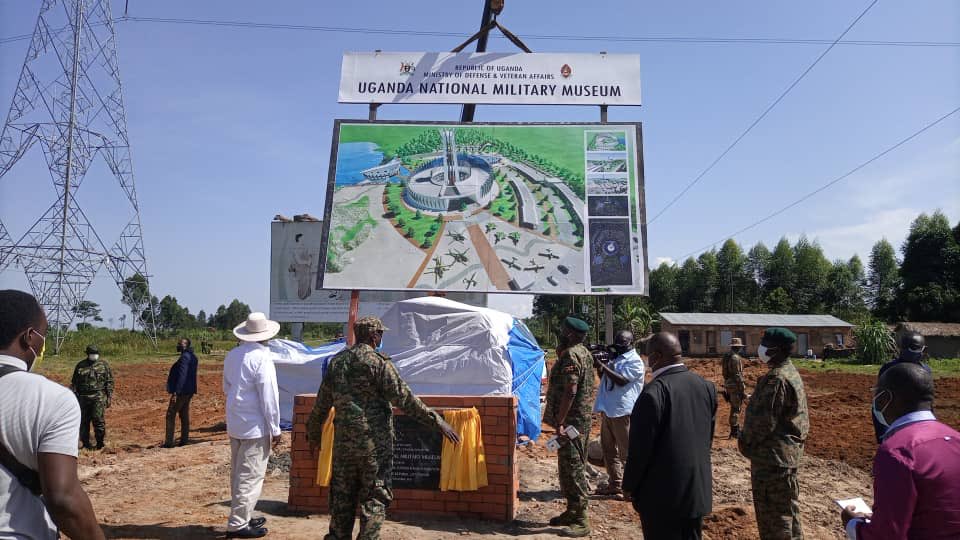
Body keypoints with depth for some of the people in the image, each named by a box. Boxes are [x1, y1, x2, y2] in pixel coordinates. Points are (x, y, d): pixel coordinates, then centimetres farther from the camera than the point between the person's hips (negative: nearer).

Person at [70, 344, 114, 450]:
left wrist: (109, 397, -1)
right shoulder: (80, 365, 10)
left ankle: (100, 442, 0)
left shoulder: (103, 364, 6)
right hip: (83, 397, 3)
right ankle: (85, 442, 18)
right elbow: (74, 382, 14)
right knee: (83, 421, 6)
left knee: (98, 418, -11)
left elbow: (109, 382, 5)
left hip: (98, 397, -3)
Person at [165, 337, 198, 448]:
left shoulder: (184, 357, -19)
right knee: (184, 415, 13)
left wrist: (176, 392, -25)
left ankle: (169, 442, -1)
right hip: (189, 391, 9)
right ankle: (184, 439, 16)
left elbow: (182, 376, -25)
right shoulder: (192, 356, 12)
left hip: (181, 391, -9)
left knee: (171, 415, -2)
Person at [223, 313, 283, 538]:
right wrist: (275, 428, -10)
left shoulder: (232, 355, 6)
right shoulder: (261, 357, -18)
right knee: (251, 476, 0)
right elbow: (269, 396, -17)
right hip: (255, 426, -8)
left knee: (238, 473, 17)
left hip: (234, 424, 8)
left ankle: (242, 517, 28)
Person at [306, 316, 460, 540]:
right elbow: (404, 399, -17)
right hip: (375, 444, -6)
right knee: (374, 498, 4)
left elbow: (321, 406, 14)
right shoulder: (378, 362, -12)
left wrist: (313, 436, 27)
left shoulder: (336, 362, 7)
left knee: (342, 497, 16)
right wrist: (437, 421, -13)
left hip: (343, 443, 6)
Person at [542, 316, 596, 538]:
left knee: (572, 468, -6)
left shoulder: (571, 355, -18)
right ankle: (572, 511, 27)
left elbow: (570, 391, -25)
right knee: (571, 467, 17)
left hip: (571, 421, -11)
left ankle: (581, 520, -1)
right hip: (582, 419, 11)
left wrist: (559, 422, -24)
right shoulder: (584, 353, 14)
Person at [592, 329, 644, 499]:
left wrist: (602, 365, -21)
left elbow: (621, 380, -21)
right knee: (608, 449, 14)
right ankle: (614, 484, 24)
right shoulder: (614, 358, 16)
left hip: (623, 412, -9)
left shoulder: (635, 361, -9)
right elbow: (604, 379, 20)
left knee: (627, 452, -2)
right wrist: (599, 367, 1)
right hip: (607, 410, 9)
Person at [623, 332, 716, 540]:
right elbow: (709, 436, 11)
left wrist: (630, 486, -5)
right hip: (698, 490, 7)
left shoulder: (654, 392, -21)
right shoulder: (706, 386, 1)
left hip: (663, 493, -6)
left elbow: (641, 447, -18)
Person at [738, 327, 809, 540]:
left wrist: (746, 442, -7)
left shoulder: (777, 378, -23)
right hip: (785, 452, 10)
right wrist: (748, 440, 15)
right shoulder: (790, 372, 10)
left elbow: (763, 419, -23)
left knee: (778, 514, 0)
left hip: (774, 456, -10)